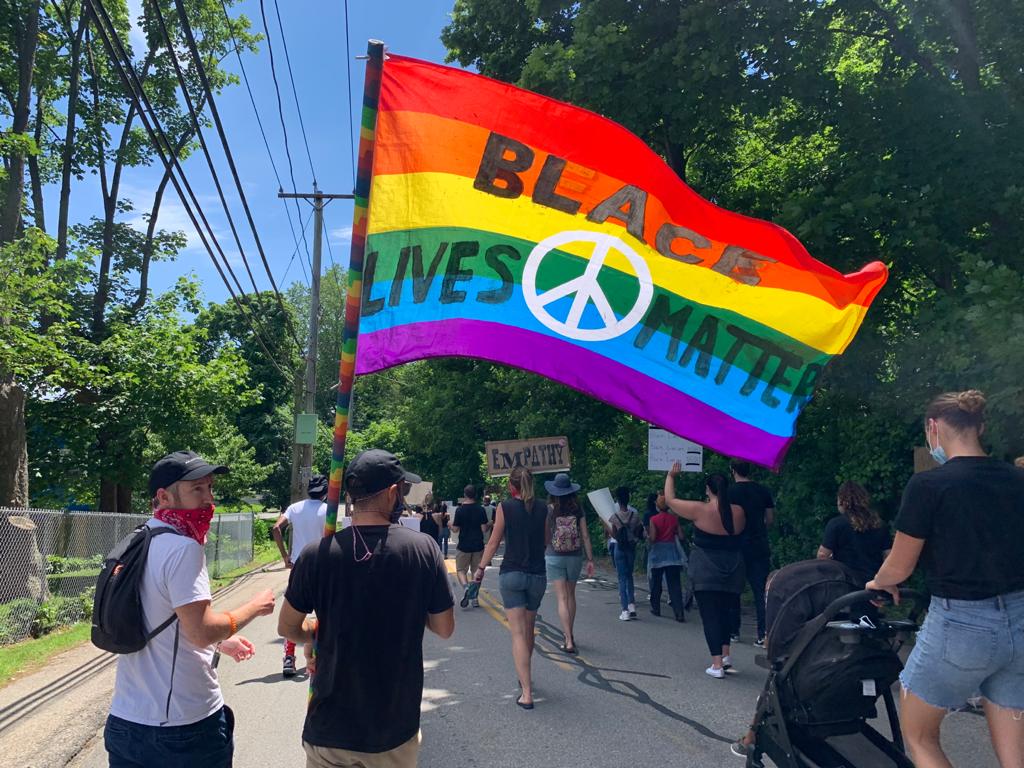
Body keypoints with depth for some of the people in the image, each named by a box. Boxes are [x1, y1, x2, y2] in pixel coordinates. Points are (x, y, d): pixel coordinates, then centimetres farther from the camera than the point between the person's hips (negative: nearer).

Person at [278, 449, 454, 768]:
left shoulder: (317, 554, -13)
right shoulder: (422, 549, -13)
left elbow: (287, 628, -3)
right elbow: (445, 629, -6)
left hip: (330, 728, 0)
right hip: (396, 728, 1)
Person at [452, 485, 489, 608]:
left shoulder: (460, 509, -8)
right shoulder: (481, 510, -4)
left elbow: (455, 529, -6)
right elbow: (484, 529, -6)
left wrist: (451, 524, 15)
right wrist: (489, 525, 15)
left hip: (463, 546, -2)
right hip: (478, 545, 2)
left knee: (461, 570, 8)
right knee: (476, 571, 12)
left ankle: (466, 587, -21)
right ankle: (475, 598, 12)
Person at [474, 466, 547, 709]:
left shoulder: (505, 507, -6)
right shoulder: (542, 508, 2)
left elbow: (494, 542, -2)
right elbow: (545, 541, 10)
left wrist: (481, 568, 10)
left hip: (511, 574, -3)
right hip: (538, 575, 3)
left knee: (518, 633, -3)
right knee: (529, 630, 20)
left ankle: (527, 693, -9)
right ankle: (525, 677, 38)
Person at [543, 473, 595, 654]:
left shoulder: (549, 511, -9)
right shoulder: (578, 510, -3)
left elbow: (545, 538, -6)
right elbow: (585, 536, -3)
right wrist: (590, 560, 2)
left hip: (554, 557, -3)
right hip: (575, 557, 3)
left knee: (562, 598, -2)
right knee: (571, 595, 19)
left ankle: (569, 641, -10)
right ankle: (569, 634, 32)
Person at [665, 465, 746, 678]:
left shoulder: (700, 510, -14)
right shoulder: (738, 512, -3)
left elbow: (670, 500, -2)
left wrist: (671, 476, 11)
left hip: (706, 572, -4)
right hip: (733, 572, 4)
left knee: (710, 615, 0)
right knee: (726, 612, 21)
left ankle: (717, 664, -2)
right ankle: (725, 654, 23)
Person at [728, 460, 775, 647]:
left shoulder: (730, 492, -8)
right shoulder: (763, 491, 4)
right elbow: (771, 519, 9)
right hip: (760, 547, 3)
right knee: (761, 591, 4)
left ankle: (733, 631, 16)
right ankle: (763, 634, -1)